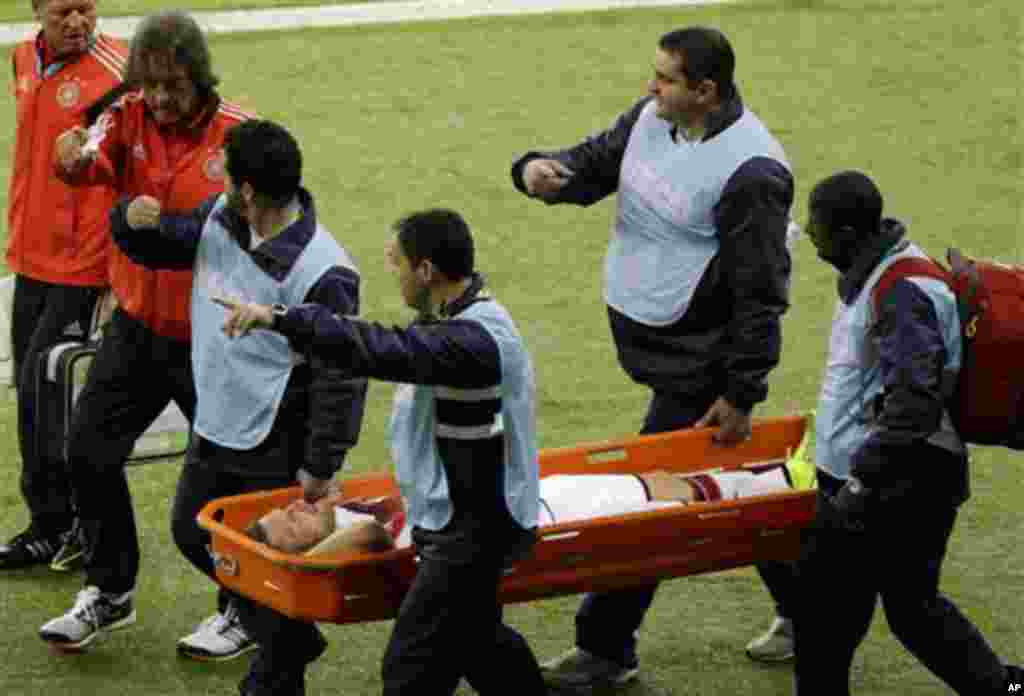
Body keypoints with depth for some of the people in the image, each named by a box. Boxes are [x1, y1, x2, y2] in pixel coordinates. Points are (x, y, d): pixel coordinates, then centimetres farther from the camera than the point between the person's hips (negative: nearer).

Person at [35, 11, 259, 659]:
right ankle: (110, 591, 28)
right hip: (137, 325, 5)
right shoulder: (131, 117, -5)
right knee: (90, 449, 8)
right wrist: (74, 156, -48)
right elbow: (94, 160, -25)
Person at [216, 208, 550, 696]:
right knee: (474, 635, 27)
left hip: (470, 531, -11)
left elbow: (383, 351, -38)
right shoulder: (462, 320, 6)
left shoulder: (475, 340, -28)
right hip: (464, 515, 11)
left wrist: (280, 319, -41)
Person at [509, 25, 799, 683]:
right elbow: (594, 165, 13)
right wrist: (540, 169, -12)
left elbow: (760, 296, -19)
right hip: (650, 342, 9)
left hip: (696, 363, -9)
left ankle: (606, 647, 9)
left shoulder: (750, 170, -22)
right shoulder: (650, 119, 1)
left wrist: (741, 394, -17)